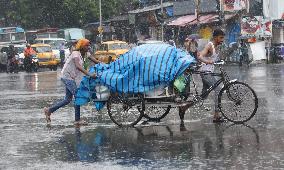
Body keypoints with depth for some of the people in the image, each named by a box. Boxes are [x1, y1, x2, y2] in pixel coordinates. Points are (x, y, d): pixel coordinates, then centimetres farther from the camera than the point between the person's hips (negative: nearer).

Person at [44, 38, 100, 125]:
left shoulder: (85, 53, 6)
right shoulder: (76, 53, -21)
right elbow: (78, 66, -36)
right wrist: (89, 75, -44)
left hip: (71, 77, 9)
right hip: (67, 77, -9)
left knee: (68, 99, 9)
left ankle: (49, 110, 18)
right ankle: (77, 120, -7)